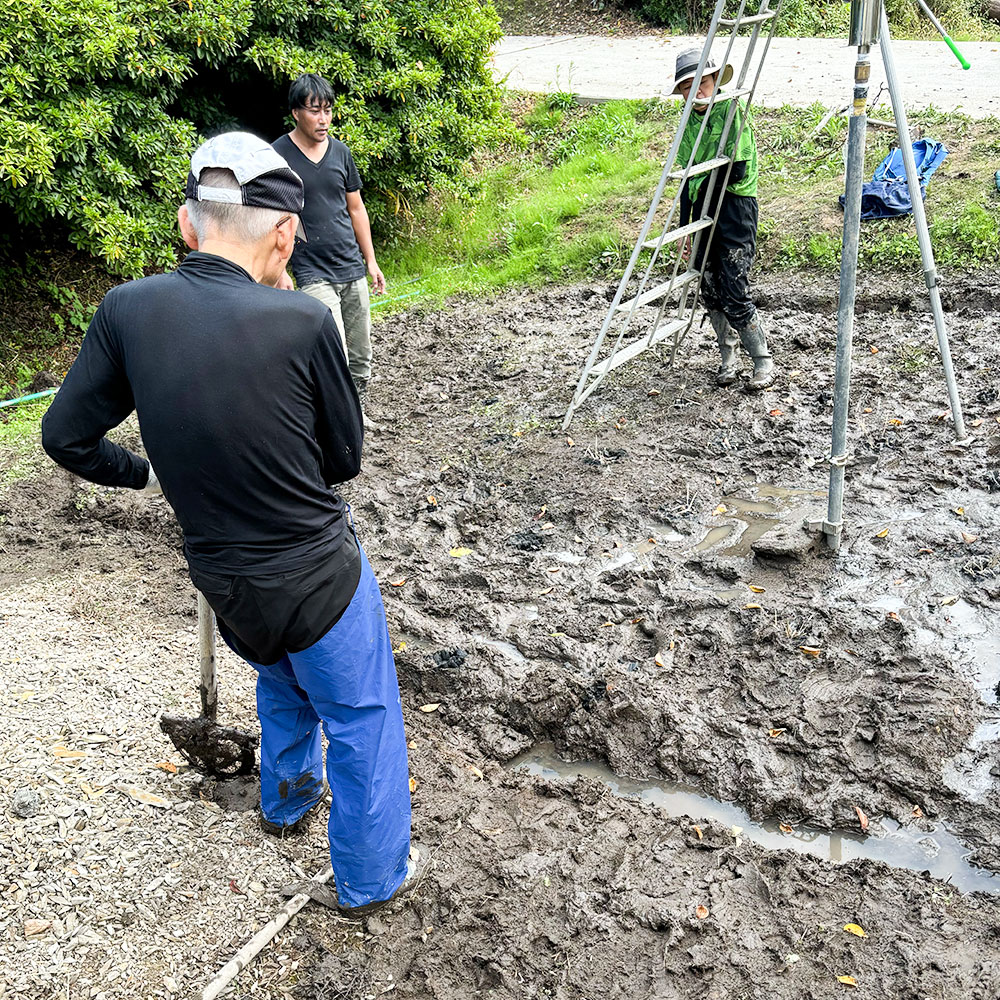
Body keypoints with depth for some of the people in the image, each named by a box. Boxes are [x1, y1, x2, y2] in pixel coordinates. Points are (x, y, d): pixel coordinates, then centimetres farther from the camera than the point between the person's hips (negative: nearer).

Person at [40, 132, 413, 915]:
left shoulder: (127, 311, -12)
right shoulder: (303, 322, -23)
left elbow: (67, 437, -3)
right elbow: (344, 459, -9)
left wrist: (144, 473, 15)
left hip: (221, 579, 5)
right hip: (318, 573, -5)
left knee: (283, 685, 34)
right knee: (361, 719, 18)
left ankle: (285, 801, 57)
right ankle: (372, 875, 35)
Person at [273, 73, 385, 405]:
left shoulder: (340, 151, 9)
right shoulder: (278, 155, -6)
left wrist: (371, 261, 13)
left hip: (352, 270, 5)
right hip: (313, 274, -5)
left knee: (361, 356, 11)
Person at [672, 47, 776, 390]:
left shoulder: (732, 111, -8)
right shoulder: (688, 123, 11)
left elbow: (737, 170, -14)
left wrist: (707, 177, -4)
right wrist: (684, 226, 12)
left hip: (735, 208, -6)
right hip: (704, 211, 6)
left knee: (735, 295, -10)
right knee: (711, 292, 8)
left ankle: (764, 361, 6)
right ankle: (729, 358, 25)